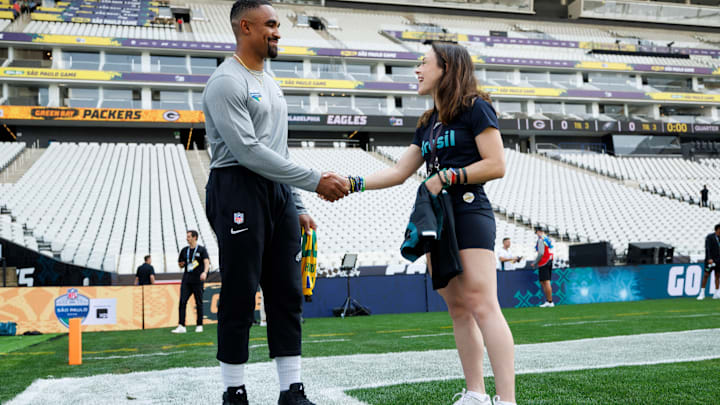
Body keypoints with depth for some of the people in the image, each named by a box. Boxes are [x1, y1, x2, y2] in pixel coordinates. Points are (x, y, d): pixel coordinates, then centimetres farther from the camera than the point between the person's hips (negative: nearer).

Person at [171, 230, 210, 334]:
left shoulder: (202, 249, 1)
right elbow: (180, 265, 23)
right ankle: (181, 326, -8)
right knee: (182, 302, -7)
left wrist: (205, 272, -31)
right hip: (186, 280, 4)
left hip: (198, 280, -4)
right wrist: (181, 264, -2)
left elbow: (206, 262, -13)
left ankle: (199, 325, 12)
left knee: (199, 303, 2)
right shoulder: (184, 250, 14)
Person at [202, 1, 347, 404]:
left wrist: (298, 207, 17)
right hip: (239, 190, -8)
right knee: (240, 295, -3)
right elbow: (248, 151, -19)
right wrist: (316, 180, -18)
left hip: (278, 192, 8)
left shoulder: (271, 84, 20)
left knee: (287, 294, 6)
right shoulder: (226, 82, -9)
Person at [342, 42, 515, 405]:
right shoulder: (428, 123, 20)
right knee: (457, 308, 6)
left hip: (470, 212, -8)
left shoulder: (474, 107, -2)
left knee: (482, 306, -15)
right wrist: (353, 183, 9)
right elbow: (399, 172, 18)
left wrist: (448, 176, -15)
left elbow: (496, 165, -9)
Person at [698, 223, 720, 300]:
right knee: (706, 275, -6)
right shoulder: (709, 237, -7)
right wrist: (709, 258, -24)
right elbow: (707, 248, -15)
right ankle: (702, 293, 0)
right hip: (710, 260, -6)